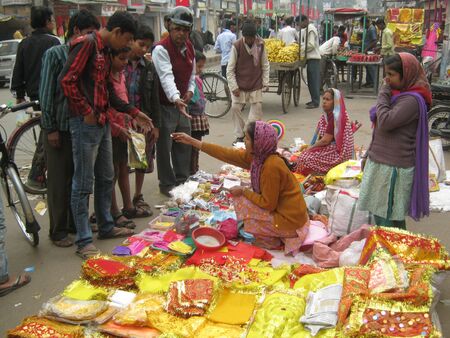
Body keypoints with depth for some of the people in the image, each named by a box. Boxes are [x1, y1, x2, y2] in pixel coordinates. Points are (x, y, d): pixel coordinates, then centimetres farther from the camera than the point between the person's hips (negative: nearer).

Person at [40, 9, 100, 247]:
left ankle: (76, 223, 26)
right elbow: (46, 93, -8)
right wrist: (50, 128, -10)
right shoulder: (55, 54, -5)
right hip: (59, 128, -5)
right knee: (59, 181, 3)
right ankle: (58, 231, 13)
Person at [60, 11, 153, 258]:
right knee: (83, 183, -2)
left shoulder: (105, 50, 16)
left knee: (106, 178, 17)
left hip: (102, 123, 9)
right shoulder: (86, 44, -11)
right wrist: (86, 112, -16)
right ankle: (84, 241, 6)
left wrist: (133, 112, 17)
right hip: (85, 124, -9)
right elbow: (67, 80, -20)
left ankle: (106, 227, 31)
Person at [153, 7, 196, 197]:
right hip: (165, 105, -7)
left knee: (184, 144, 15)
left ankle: (182, 180, 30)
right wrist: (176, 99, -46)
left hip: (182, 104, 7)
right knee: (165, 146, 1)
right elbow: (166, 77, -32)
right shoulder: (161, 49, -19)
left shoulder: (189, 47, 6)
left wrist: (190, 90, 0)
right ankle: (166, 184, 15)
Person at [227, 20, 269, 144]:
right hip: (239, 85, -2)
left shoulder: (260, 44, -5)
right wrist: (234, 86, -14)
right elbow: (230, 69, -9)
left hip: (256, 84, 2)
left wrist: (265, 82, 0)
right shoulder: (237, 46, -13)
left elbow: (265, 65, 5)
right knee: (235, 107, -5)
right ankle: (239, 136, 9)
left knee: (257, 108, 1)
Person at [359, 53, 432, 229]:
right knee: (379, 212, 16)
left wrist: (384, 93, -15)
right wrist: (370, 155, 21)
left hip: (393, 168, -9)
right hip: (381, 162, 9)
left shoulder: (412, 100, -18)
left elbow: (385, 122, -27)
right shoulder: (398, 94, 11)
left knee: (390, 217, -2)